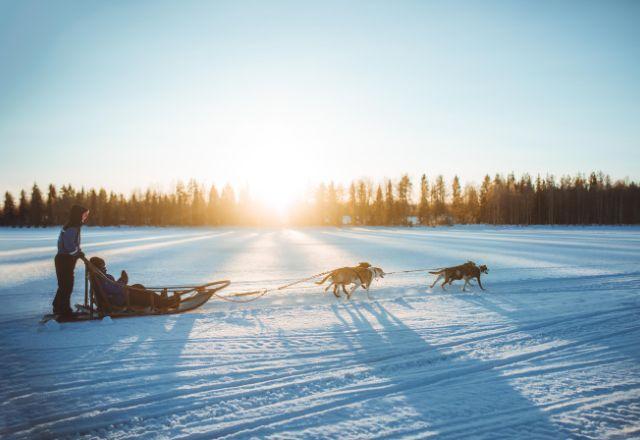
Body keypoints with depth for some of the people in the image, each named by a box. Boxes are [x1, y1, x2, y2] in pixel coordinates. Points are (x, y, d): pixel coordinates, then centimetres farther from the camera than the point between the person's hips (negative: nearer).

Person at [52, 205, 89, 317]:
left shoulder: (75, 226, 13)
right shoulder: (71, 228, -20)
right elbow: (70, 246, -25)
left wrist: (79, 252, 1)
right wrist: (79, 253, -10)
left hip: (67, 259, 10)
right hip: (64, 260, -10)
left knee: (64, 285, 18)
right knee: (67, 286, -3)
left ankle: (58, 307, 29)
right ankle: (64, 310, 4)